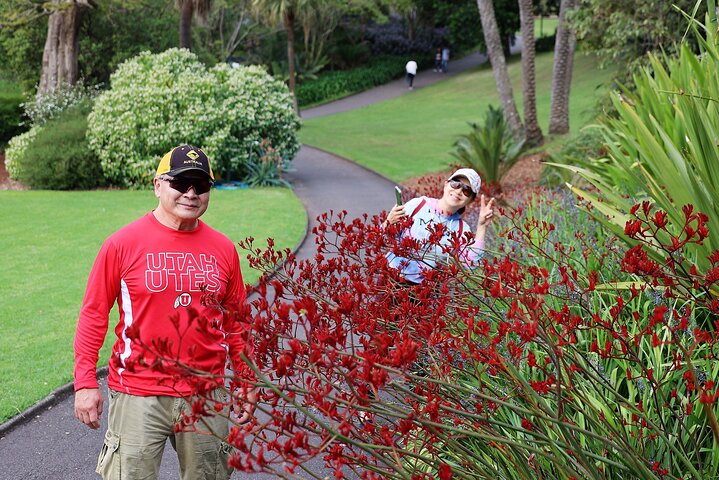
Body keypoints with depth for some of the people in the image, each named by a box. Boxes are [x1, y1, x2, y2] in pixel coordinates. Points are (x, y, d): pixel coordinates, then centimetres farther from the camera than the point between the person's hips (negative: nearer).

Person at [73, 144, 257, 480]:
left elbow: (235, 320, 12)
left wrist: (246, 381, 12)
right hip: (138, 396, -3)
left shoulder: (223, 249, 4)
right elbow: (94, 314, -2)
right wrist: (85, 382, -6)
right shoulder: (123, 244, -5)